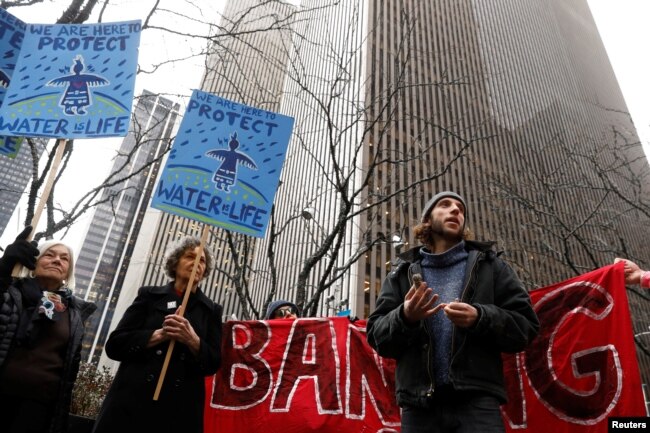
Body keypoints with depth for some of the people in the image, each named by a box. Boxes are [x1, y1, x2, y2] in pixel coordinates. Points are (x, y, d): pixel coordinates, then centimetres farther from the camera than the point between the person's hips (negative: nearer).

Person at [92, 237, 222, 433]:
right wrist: (159, 335, -13)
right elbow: (114, 345, 1)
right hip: (132, 402, 0)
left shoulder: (211, 310, 9)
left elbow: (214, 363, 3)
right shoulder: (149, 295, 7)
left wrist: (193, 340, -15)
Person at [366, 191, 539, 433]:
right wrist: (404, 318, -12)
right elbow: (377, 337, 9)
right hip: (419, 403, 1)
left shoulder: (489, 265, 14)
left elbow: (525, 326, 7)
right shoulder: (403, 273, 14)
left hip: (477, 400, 0)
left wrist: (480, 319, -12)